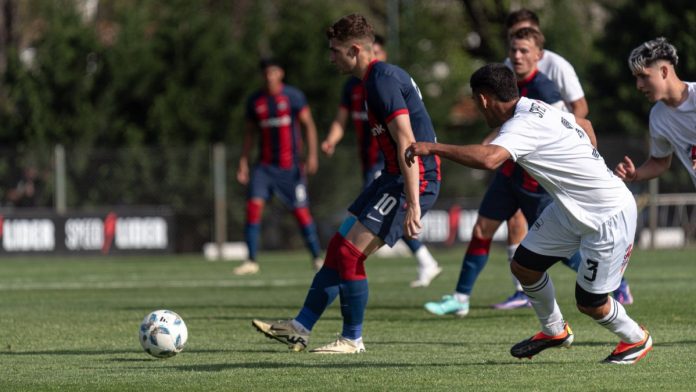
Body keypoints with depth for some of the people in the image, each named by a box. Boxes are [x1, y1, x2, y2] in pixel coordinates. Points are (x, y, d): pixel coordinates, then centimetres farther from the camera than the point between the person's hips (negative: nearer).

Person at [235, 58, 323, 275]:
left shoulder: (293, 96, -3)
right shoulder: (255, 101, 8)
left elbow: (308, 124, -4)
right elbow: (249, 132, 15)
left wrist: (312, 155, -13)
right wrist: (243, 162, 8)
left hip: (290, 165, -3)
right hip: (265, 165, 3)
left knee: (301, 211, -3)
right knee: (254, 204, -14)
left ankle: (317, 257, 12)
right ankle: (251, 261, -11)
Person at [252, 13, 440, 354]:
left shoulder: (382, 81, -17)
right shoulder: (383, 76, 15)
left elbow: (407, 143, -24)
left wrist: (413, 205, -28)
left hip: (413, 181, -10)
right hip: (396, 177, 10)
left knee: (349, 252, -10)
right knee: (339, 247, 11)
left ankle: (352, 339, 2)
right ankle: (299, 328, 16)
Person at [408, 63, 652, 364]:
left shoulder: (525, 125, -28)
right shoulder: (537, 110, 2)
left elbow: (488, 159, -47)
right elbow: (584, 124, 20)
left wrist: (433, 148, -40)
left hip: (610, 215, -10)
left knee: (590, 303, 0)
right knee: (524, 266, 8)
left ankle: (635, 339, 28)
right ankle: (554, 331, 31)